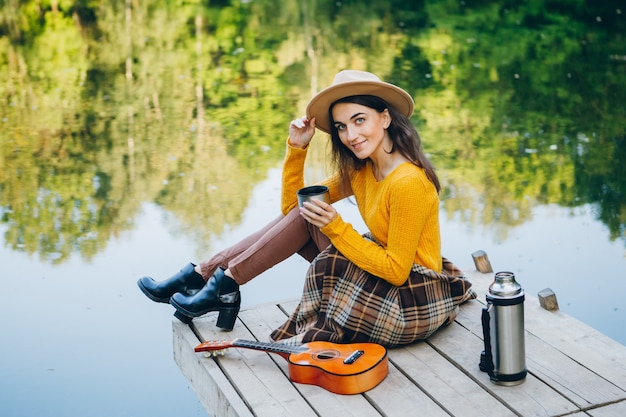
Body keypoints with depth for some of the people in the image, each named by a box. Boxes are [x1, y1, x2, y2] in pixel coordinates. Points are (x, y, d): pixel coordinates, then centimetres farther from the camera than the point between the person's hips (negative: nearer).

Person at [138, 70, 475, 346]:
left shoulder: (408, 182, -23)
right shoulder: (360, 170, 4)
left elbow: (396, 270, -22)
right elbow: (292, 203, 9)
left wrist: (335, 226, -23)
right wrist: (297, 148, -4)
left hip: (411, 303, -9)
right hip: (385, 283, 9)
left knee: (307, 220, -14)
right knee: (300, 212, 1)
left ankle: (224, 285, -7)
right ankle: (204, 273, 0)